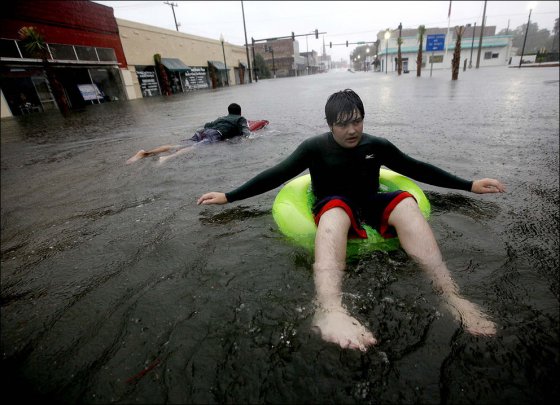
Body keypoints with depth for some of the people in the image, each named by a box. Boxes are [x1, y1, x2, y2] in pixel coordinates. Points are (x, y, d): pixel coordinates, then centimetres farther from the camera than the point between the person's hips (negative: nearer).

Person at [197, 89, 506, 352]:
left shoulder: (376, 145, 9)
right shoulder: (315, 147, 0)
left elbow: (417, 169, 14)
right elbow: (275, 175, -5)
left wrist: (469, 186, 14)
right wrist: (229, 197, -10)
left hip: (370, 207, 4)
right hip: (333, 210, -3)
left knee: (406, 203, -27)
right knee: (337, 208, -39)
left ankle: (450, 295, -38)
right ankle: (329, 310, -64)